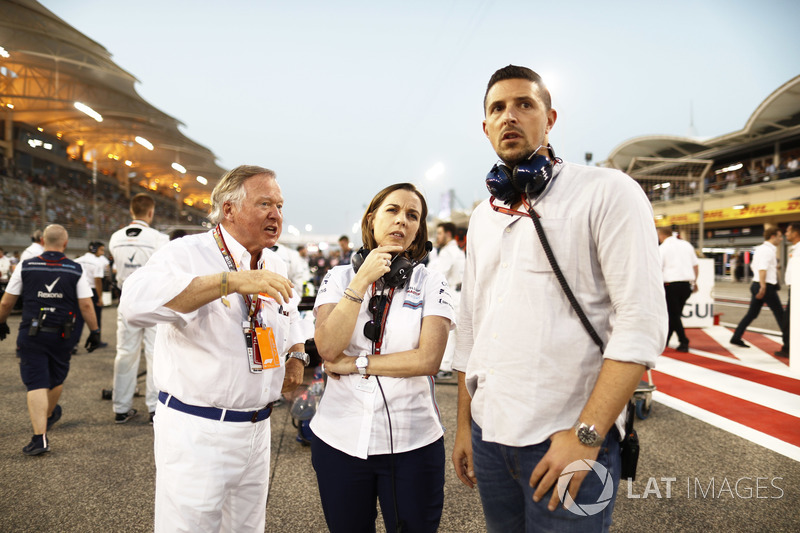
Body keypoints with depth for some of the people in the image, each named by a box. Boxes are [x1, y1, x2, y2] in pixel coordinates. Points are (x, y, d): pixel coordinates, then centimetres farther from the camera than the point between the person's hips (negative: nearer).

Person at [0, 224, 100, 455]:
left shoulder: (25, 267, -2)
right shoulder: (75, 270, -3)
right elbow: (86, 305, -6)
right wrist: (95, 331, 3)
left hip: (31, 333, -1)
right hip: (61, 334, 1)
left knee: (36, 384, -1)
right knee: (57, 379, 21)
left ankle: (40, 436, -6)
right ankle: (49, 415, 46)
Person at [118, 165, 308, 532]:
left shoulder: (274, 266, 8)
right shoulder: (188, 253, -14)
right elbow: (136, 303, -34)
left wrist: (297, 354, 8)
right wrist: (232, 281, -39)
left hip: (256, 429, 7)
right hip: (196, 431, -6)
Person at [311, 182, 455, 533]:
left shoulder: (431, 284, -1)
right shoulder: (339, 277, 2)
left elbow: (428, 359, -13)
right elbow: (328, 349, -12)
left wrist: (355, 364, -12)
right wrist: (362, 280, -16)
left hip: (412, 442, -1)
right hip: (340, 438, 1)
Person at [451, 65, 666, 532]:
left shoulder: (607, 192, -6)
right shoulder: (483, 216, 12)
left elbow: (642, 321, -14)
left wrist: (586, 435, -19)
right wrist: (464, 424, 14)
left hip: (568, 437, -5)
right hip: (489, 434, 6)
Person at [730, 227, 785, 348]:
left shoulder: (760, 248, 14)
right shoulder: (768, 250, -14)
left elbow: (753, 265, 25)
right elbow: (762, 269, -24)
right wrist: (763, 287, -28)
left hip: (757, 284, 9)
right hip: (767, 286, -9)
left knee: (752, 313, 9)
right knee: (780, 314, 2)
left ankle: (736, 338, 7)